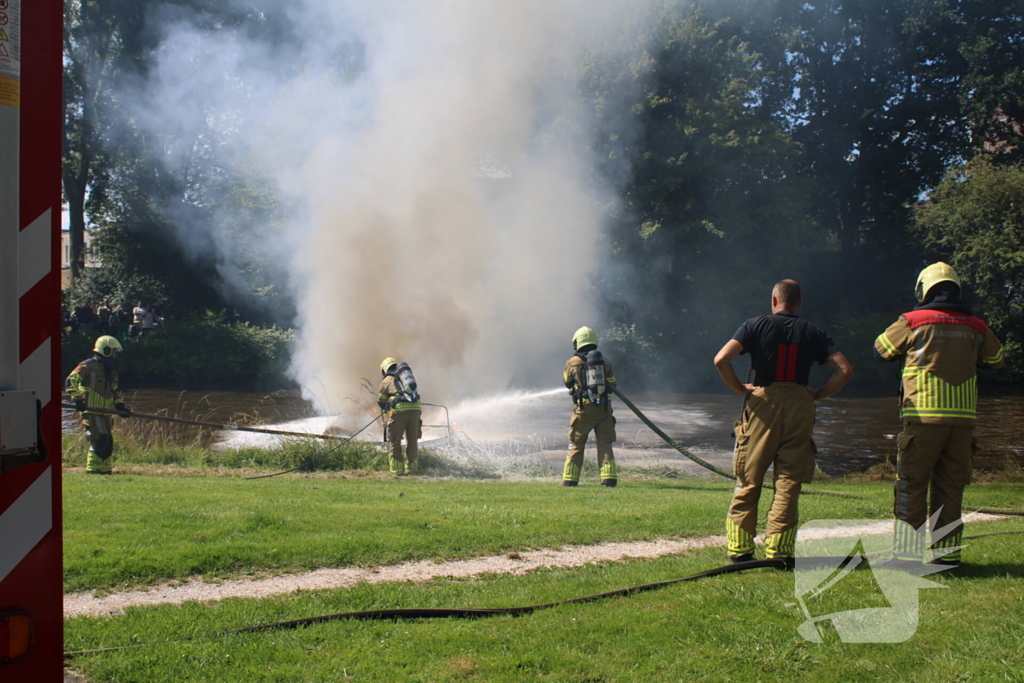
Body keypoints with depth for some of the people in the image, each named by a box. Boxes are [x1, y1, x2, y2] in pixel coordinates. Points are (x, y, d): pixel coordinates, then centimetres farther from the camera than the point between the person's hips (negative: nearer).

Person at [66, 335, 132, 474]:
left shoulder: (111, 370, 19)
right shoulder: (88, 366, -7)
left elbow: (115, 391, 27)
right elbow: (70, 381, -14)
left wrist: (119, 406, 11)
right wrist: (77, 399, -20)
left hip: (105, 412, 8)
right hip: (91, 412, -8)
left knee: (108, 442, 7)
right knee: (100, 440, -15)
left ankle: (106, 469, 14)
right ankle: (93, 469, -8)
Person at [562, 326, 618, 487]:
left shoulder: (572, 363, -1)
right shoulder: (605, 362, 5)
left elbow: (567, 382, 14)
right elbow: (612, 384, 13)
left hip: (583, 408, -2)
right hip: (604, 407, 2)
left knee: (576, 445, 9)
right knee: (605, 444, 6)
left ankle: (570, 478, 10)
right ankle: (609, 478, -1)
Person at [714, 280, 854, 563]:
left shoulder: (756, 325, 2)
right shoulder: (812, 332, 7)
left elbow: (721, 360, -11)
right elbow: (844, 370, -1)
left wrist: (740, 388, 0)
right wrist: (818, 395, 6)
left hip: (762, 404, -1)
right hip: (799, 405, 1)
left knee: (748, 479, 7)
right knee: (788, 481, 5)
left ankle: (740, 547, 6)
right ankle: (778, 548, 2)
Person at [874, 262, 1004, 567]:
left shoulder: (912, 322, -2)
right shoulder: (975, 327, 9)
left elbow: (882, 350, 13)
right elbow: (996, 358, 26)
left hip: (924, 417, -3)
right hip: (964, 418, 4)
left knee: (911, 486, 2)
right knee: (950, 487, 11)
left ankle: (908, 552, -1)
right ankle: (946, 551, 12)